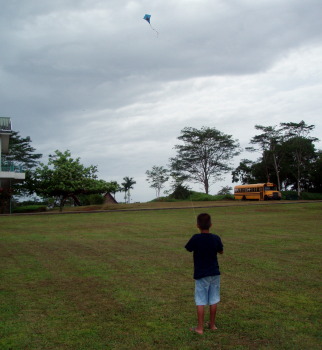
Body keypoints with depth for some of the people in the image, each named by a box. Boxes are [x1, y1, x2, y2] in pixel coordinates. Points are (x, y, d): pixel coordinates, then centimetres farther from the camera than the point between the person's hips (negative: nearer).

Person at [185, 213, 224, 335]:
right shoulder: (216, 238, -6)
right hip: (214, 273, 4)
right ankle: (212, 324, 25)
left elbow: (188, 249, -2)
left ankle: (200, 328, 9)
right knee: (213, 300, 13)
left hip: (201, 274, -3)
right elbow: (221, 251, 10)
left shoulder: (196, 238, -18)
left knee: (201, 301, 3)